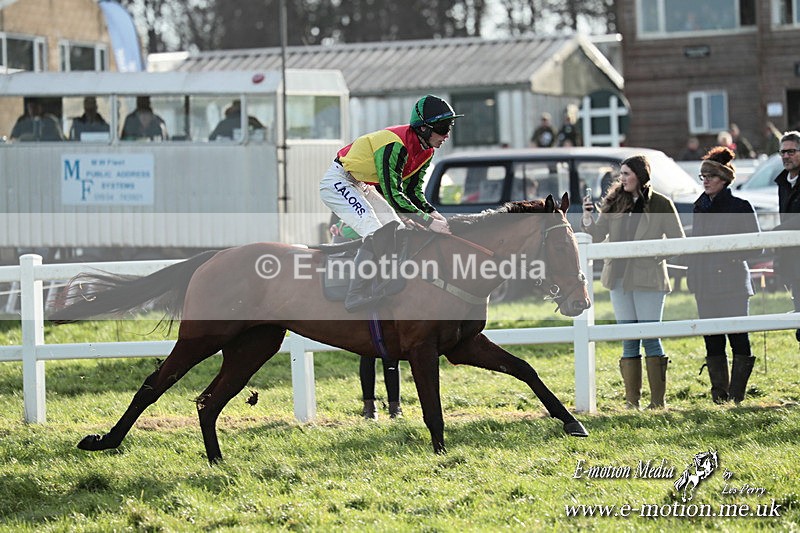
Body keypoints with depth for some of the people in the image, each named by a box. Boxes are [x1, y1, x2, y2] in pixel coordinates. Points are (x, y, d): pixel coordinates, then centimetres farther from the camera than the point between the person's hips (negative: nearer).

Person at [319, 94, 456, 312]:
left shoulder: (426, 152, -2)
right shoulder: (396, 146, -31)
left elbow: (413, 191, 6)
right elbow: (394, 196, -33)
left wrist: (433, 214, -12)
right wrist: (428, 222, -31)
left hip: (363, 187, 10)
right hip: (338, 182, -10)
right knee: (376, 235, -24)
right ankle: (355, 296, -25)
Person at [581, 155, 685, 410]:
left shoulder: (661, 204, -1)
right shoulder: (615, 203, 11)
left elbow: (677, 240, 2)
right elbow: (598, 235, 7)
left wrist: (655, 253, -10)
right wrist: (587, 218, -10)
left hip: (648, 277, -4)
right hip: (619, 277, 4)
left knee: (650, 337, -5)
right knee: (629, 340, 6)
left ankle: (658, 400, -1)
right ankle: (632, 400, 8)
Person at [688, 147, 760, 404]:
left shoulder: (740, 207, -2)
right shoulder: (700, 207, 15)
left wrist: (732, 253, -13)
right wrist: (692, 273, 16)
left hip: (732, 282, -6)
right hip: (705, 284, 6)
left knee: (738, 339, -6)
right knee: (712, 341, 5)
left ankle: (735, 397, -5)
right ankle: (719, 397, 10)